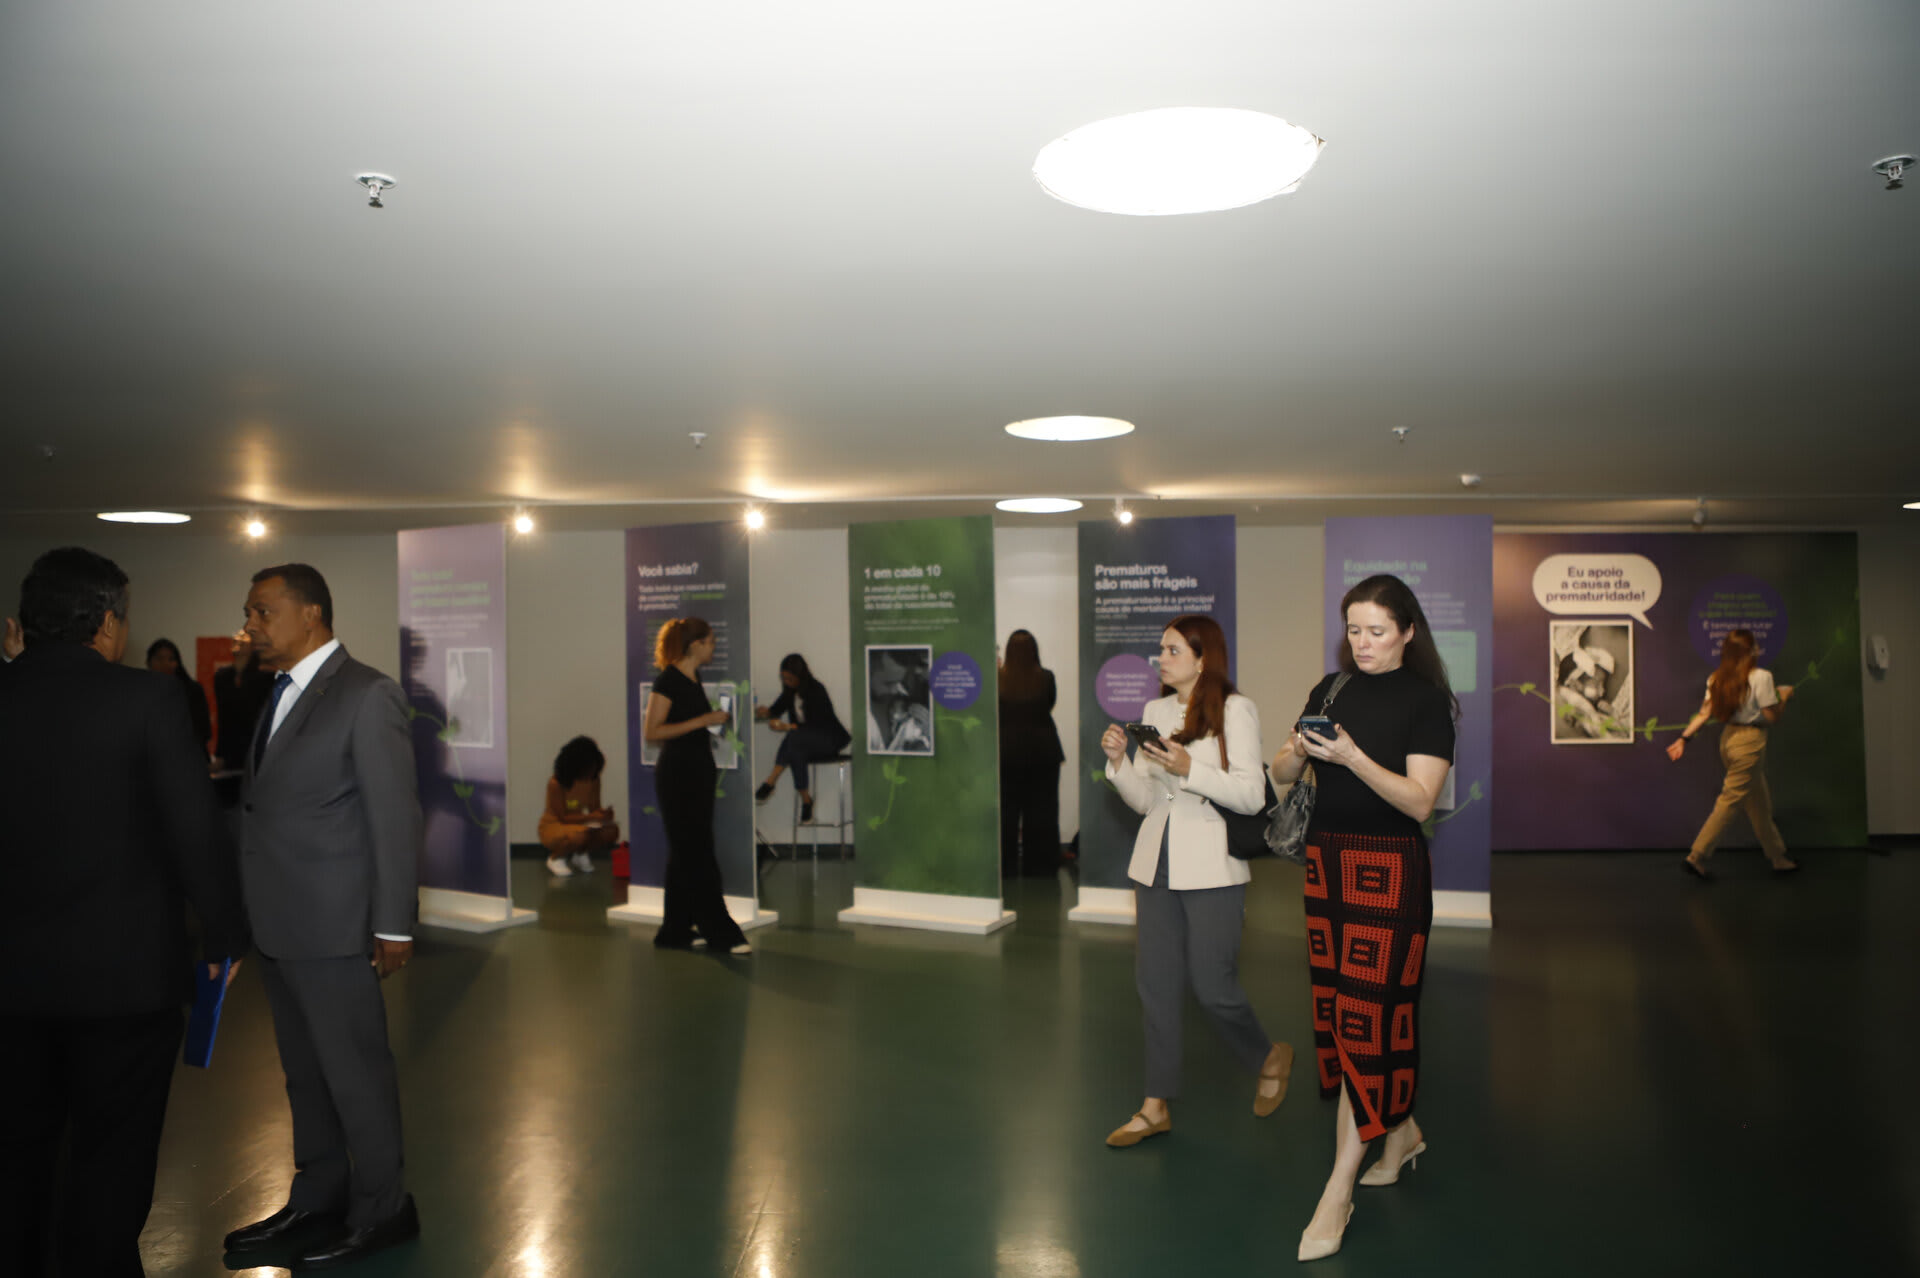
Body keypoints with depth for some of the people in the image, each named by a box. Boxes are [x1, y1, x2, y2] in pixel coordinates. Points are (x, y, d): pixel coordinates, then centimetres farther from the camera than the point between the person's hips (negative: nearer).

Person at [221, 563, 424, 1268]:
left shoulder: (367, 695, -13)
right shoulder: (280, 694, 12)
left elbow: (394, 815, -15)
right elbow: (264, 805, 11)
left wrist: (393, 925, -15)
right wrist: (251, 914, 8)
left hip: (334, 925, -8)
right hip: (279, 923, 8)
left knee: (355, 1072, 4)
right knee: (305, 1072, 19)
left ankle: (381, 1210, 20)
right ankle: (317, 1199, 34)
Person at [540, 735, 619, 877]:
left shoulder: (594, 780, -7)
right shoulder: (556, 783, -24)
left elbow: (594, 808, -1)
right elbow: (563, 817, -22)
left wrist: (603, 813, -26)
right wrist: (591, 817, -34)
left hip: (577, 823, 6)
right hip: (553, 827, -6)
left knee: (612, 831, -20)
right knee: (581, 835, -38)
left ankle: (581, 854, 8)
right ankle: (555, 859, -5)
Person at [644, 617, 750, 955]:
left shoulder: (693, 678, 12)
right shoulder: (668, 680, -13)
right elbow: (651, 732, -19)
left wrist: (719, 719, 11)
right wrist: (703, 720, -21)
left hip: (698, 773, 9)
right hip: (677, 775, -9)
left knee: (686, 855, 12)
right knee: (697, 857, -4)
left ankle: (676, 932, 18)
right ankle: (721, 933, 0)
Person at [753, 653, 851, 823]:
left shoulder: (816, 690, -17)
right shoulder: (790, 691, 5)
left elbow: (817, 725, -24)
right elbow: (776, 710, 6)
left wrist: (788, 727, -36)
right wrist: (764, 712, -19)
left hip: (828, 740, -6)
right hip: (804, 741, 6)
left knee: (793, 737, -36)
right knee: (797, 753, -33)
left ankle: (770, 782, -31)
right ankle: (806, 801, -26)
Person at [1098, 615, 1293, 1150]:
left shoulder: (1235, 710, -5)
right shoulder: (1155, 712, 12)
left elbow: (1252, 795, -12)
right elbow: (1143, 801, 11)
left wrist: (1189, 770, -22)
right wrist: (1119, 760, -5)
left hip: (1212, 869, -5)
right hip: (1156, 865, 6)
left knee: (1213, 986, -1)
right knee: (1155, 985, 7)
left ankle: (1270, 1058, 29)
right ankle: (1157, 1105, 18)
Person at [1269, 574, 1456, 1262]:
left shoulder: (1426, 699, -5)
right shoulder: (1331, 688, 10)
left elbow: (1420, 799, -13)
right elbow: (1281, 775, 11)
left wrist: (1352, 757, -25)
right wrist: (1295, 751, -12)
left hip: (1388, 867, -6)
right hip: (1326, 861, 6)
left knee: (1366, 1014, -6)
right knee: (1339, 1006, 11)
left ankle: (1338, 1191, -1)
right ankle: (1401, 1131, 33)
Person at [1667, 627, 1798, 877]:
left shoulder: (1717, 679, 7)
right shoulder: (1761, 677, -12)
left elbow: (1704, 714, 1)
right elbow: (1771, 717, -10)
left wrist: (1684, 737, 1)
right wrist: (1783, 697, 6)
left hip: (1728, 737, 8)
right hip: (1750, 741, -8)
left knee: (1759, 803, 17)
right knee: (1730, 801, -5)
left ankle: (1779, 858, 27)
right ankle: (1697, 856, -7)